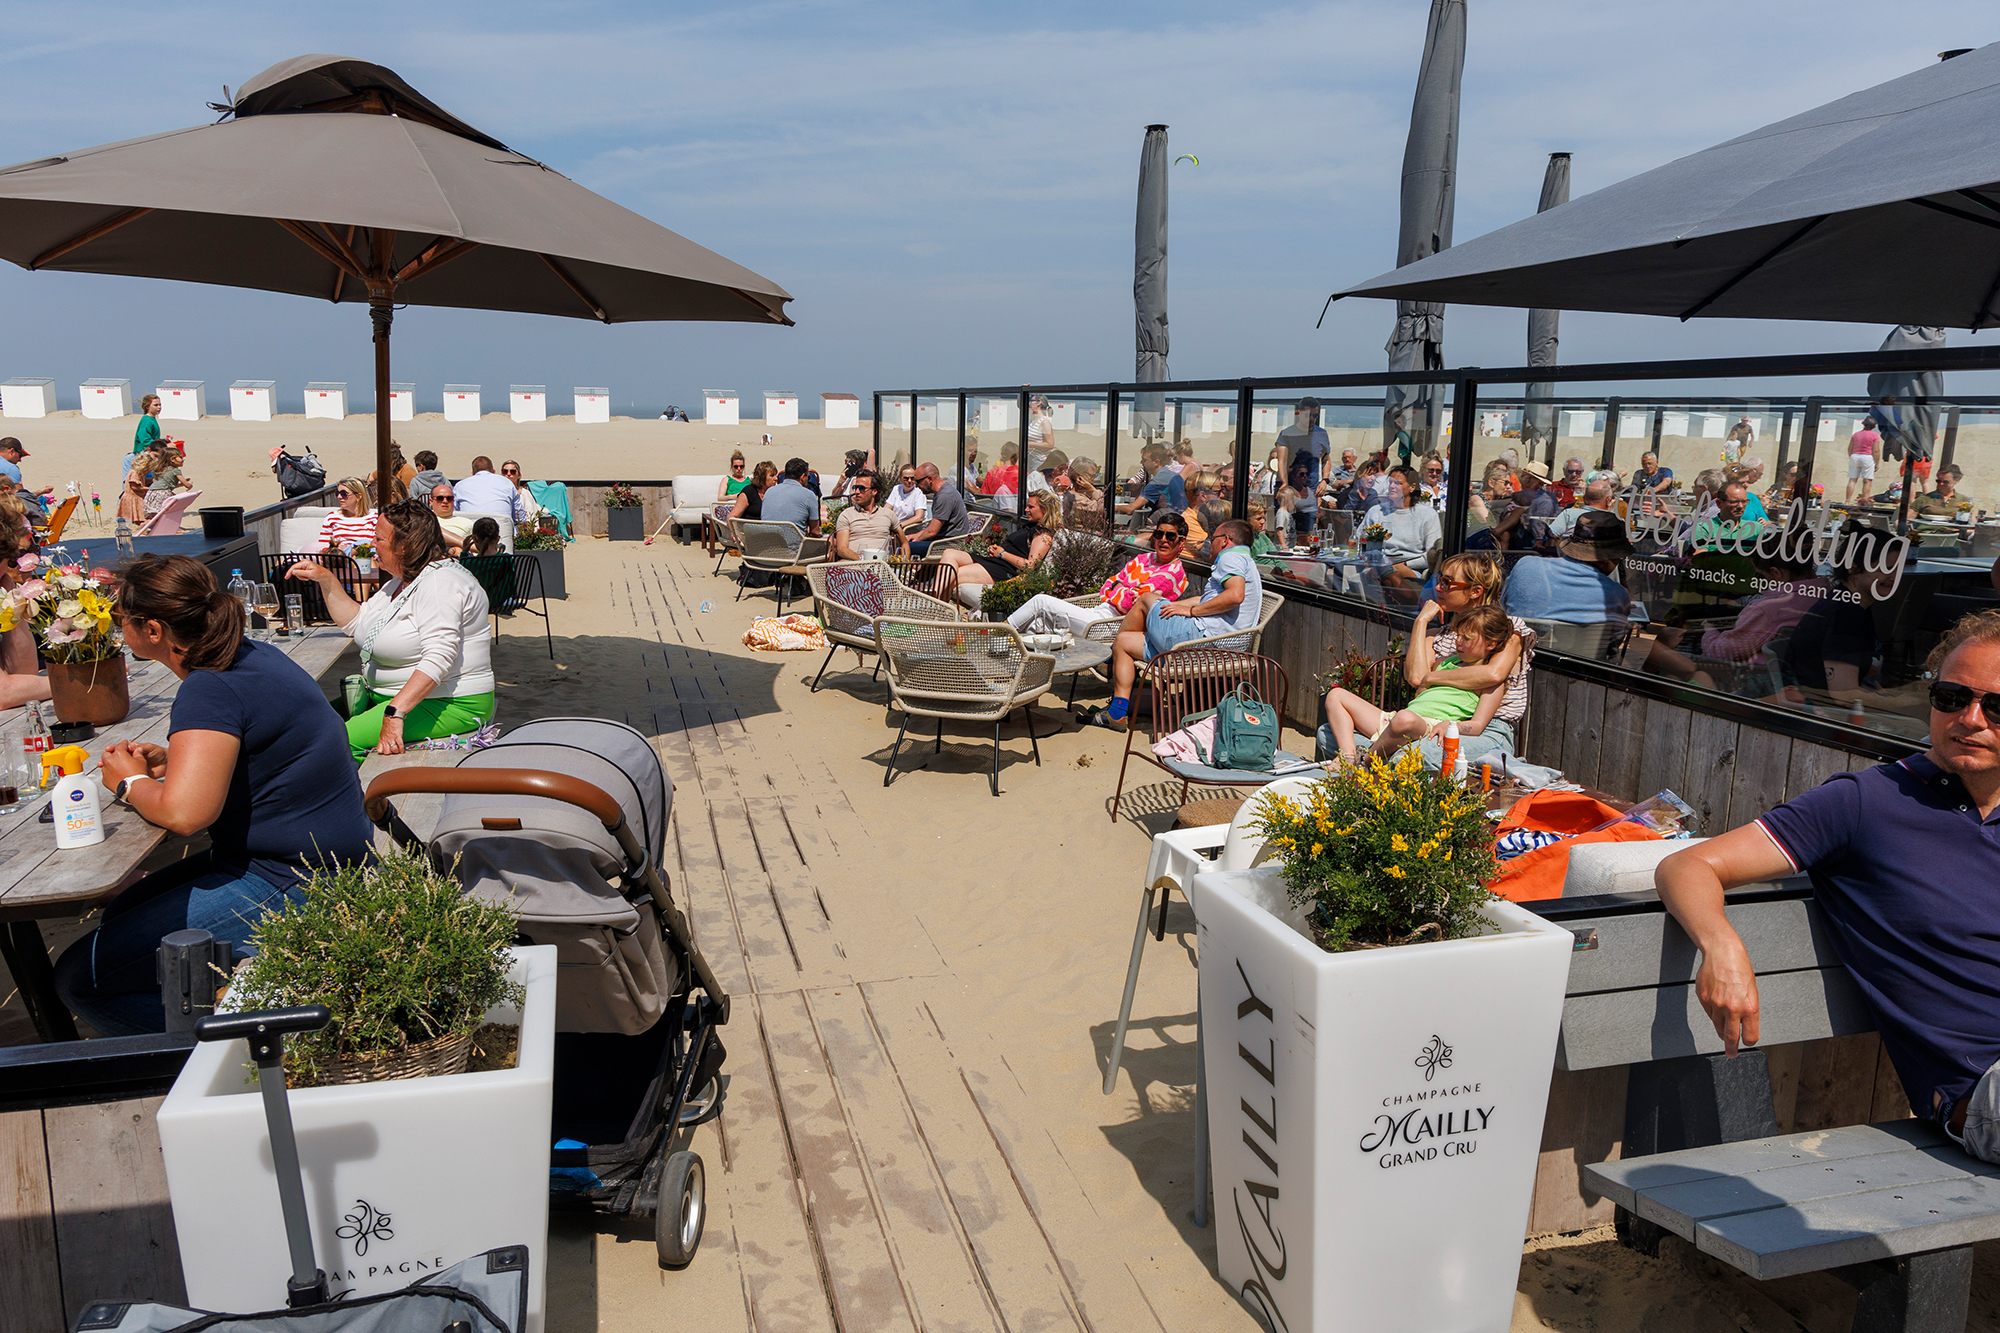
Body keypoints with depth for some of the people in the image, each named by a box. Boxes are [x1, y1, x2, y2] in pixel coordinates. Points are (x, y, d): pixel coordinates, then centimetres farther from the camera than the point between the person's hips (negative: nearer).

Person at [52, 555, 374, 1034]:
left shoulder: (210, 691, -20)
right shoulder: (252, 656, 9)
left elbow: (183, 812, -31)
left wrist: (131, 784, -9)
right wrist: (168, 761, 13)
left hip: (291, 888, -10)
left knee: (81, 976, -8)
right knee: (122, 917, 27)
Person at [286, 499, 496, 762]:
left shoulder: (440, 583, -18)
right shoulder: (401, 581, 18)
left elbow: (439, 657, -30)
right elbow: (356, 622, 24)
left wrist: (395, 712, -37)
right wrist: (326, 579, 14)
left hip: (449, 704, -11)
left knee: (344, 740, -23)